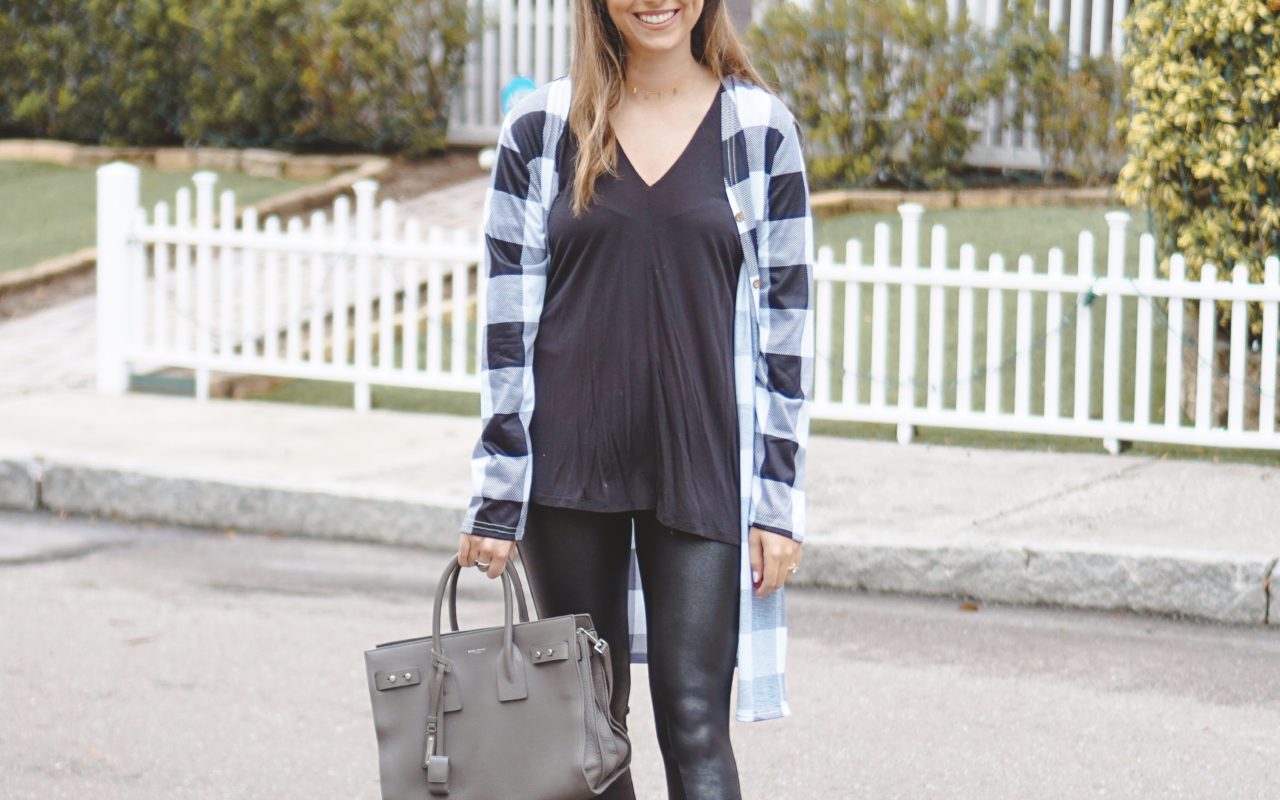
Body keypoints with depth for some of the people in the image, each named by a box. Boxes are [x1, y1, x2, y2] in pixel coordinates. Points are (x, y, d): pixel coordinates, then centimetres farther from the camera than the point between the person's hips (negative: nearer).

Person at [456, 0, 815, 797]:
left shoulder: (760, 128, 3)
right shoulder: (541, 128, 4)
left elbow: (787, 315, 3)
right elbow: (509, 319, 4)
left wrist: (781, 497, -2)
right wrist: (497, 497, -1)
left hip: (700, 463, -1)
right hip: (569, 463, 1)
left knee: (694, 722, -6)